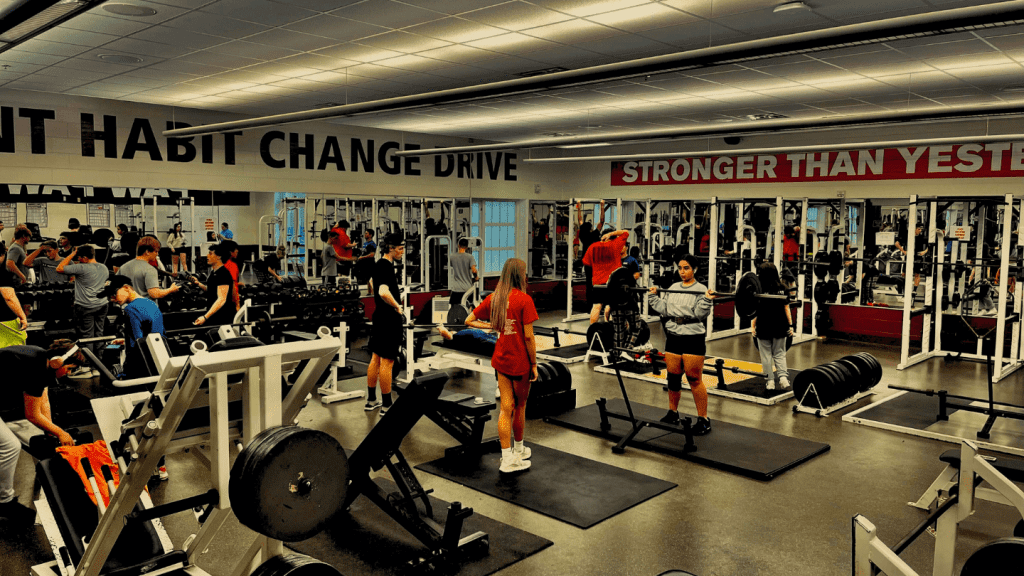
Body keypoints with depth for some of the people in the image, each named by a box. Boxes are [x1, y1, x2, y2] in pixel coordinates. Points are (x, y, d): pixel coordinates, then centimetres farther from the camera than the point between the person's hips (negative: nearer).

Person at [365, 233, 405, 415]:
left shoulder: (379, 264, 12)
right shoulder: (387, 266, -19)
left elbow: (372, 285, 30)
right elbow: (383, 292, -35)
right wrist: (398, 308, -23)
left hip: (379, 317, 10)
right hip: (389, 320, -10)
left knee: (376, 359, 15)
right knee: (387, 362, -3)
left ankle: (371, 401, 24)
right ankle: (386, 405, 5)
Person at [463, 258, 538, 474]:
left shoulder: (493, 298, 3)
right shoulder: (524, 299, -15)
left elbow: (469, 321, 8)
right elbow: (528, 336, -16)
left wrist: (492, 326, 9)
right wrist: (534, 364, -8)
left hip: (500, 359, 5)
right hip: (520, 361, -5)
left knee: (506, 408, 9)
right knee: (519, 407, 14)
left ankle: (507, 458, 12)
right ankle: (518, 450, 31)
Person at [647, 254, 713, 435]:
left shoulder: (700, 289, -5)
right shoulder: (673, 288, 12)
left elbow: (699, 313, -14)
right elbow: (663, 308, 11)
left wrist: (707, 300, -28)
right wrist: (653, 296, 5)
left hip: (693, 339, -6)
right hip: (673, 338, 6)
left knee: (695, 380, -3)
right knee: (673, 378, 13)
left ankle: (703, 419, 6)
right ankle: (673, 413, 29)